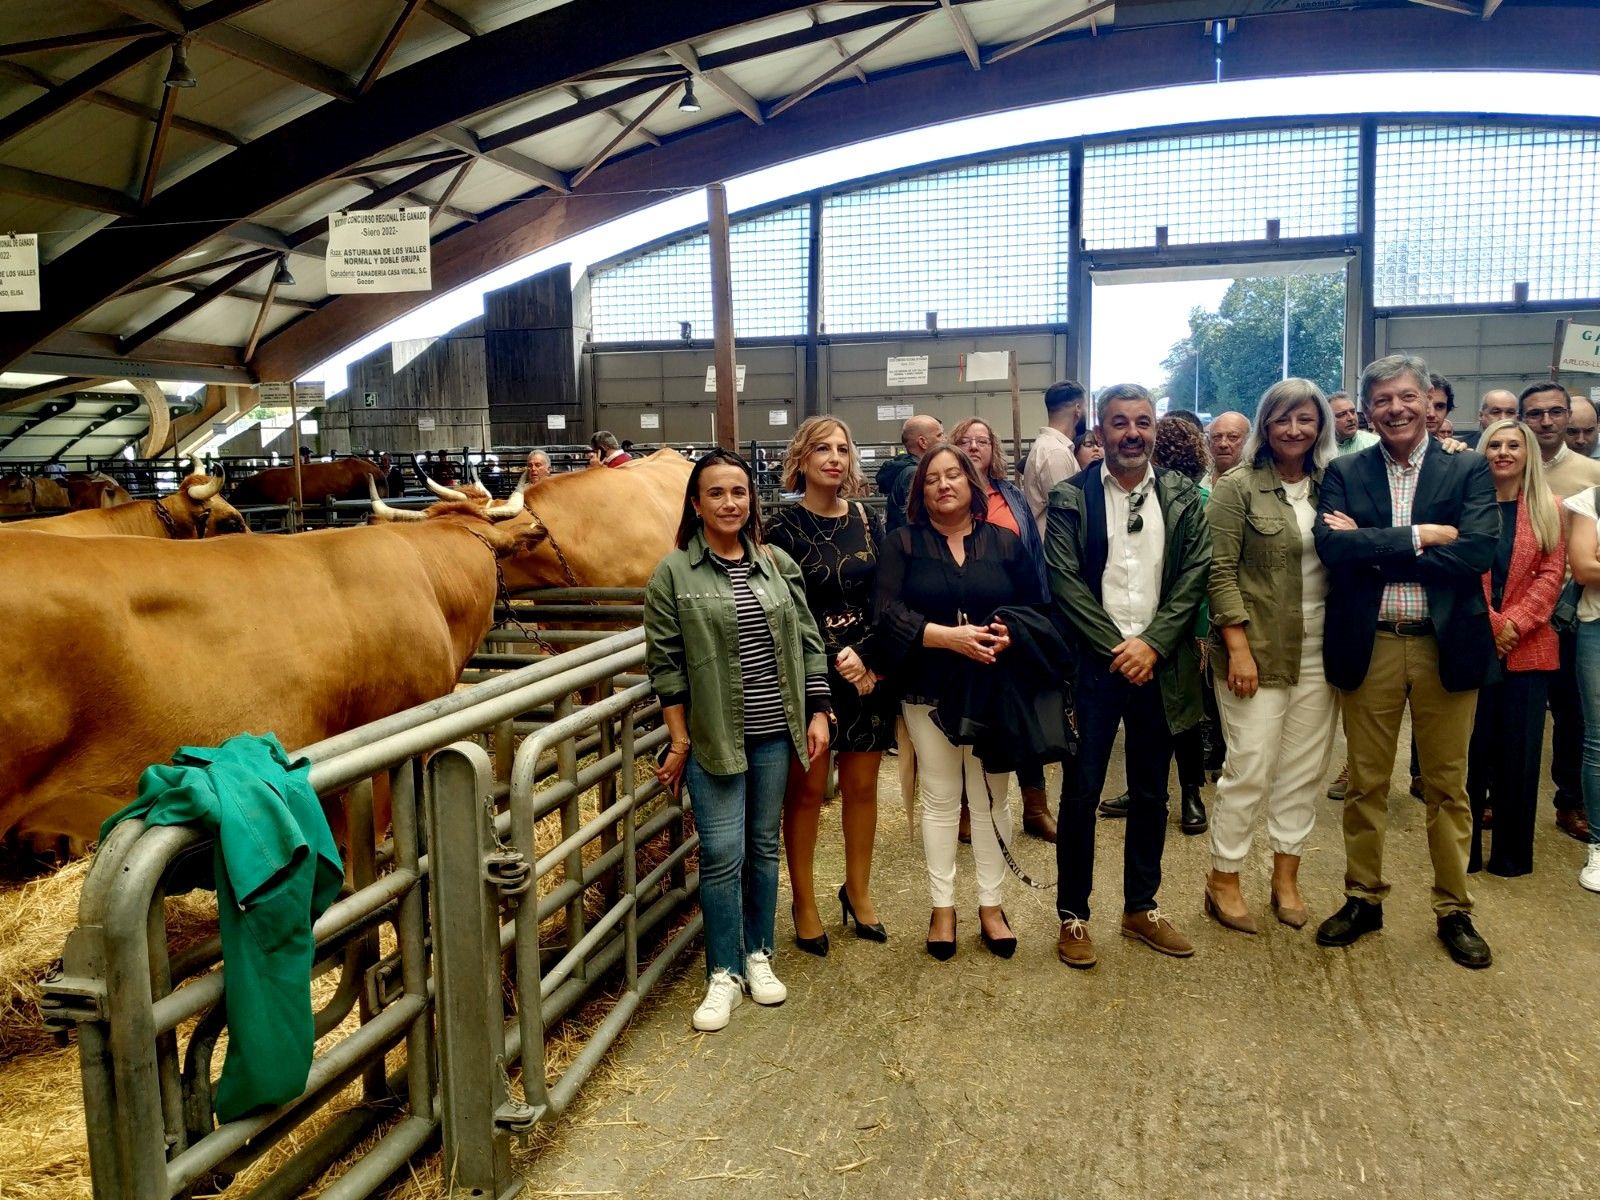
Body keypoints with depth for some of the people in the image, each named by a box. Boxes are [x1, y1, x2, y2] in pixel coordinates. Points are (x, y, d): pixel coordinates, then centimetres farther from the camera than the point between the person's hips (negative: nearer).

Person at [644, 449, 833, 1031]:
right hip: (712, 737, -3)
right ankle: (723, 973, 14)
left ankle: (758, 955, 29)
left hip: (774, 733, 3)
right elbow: (665, 663, -5)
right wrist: (679, 741, -6)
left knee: (764, 846, 13)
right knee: (722, 853, -2)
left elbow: (807, 643, 9)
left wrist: (817, 713, 4)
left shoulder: (778, 564, 5)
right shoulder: (673, 574, -4)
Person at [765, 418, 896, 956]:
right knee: (807, 790, 3)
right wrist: (838, 662, -12)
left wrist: (869, 662, -7)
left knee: (862, 786, 10)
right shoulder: (784, 526, -5)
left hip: (870, 671, 4)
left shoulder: (868, 522, 7)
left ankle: (858, 891, 28)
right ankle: (804, 903, 18)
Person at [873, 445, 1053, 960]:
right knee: (940, 798, 7)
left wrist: (1010, 635, -17)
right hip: (930, 689, -1)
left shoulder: (1005, 543, 6)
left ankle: (990, 905, 20)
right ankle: (942, 907, 19)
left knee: (990, 797, 8)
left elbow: (1036, 606, 5)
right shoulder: (903, 543, 1)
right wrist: (950, 636, -22)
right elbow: (888, 613, -10)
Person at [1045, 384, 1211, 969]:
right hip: (1093, 663, -3)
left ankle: (1142, 908, 28)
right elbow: (1065, 581, -7)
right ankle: (1072, 915, 16)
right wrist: (1115, 648, -12)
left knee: (1151, 793, 13)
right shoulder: (1070, 498, -1)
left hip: (1159, 664, 3)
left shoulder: (1182, 495, 6)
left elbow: (1196, 572, 0)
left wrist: (1151, 644, -11)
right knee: (1082, 791, 3)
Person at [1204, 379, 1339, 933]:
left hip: (1317, 652, 5)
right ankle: (1222, 880, 13)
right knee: (1250, 768, -2)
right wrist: (1238, 648, -15)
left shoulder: (1331, 487, 9)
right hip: (1257, 648, -5)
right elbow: (1219, 572, -10)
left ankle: (1286, 876, 24)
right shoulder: (1238, 487, -6)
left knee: (1305, 769, 10)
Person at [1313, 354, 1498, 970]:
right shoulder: (1344, 473, 3)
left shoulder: (1468, 470, 2)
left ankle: (1454, 910, 25)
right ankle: (1363, 898, 26)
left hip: (1446, 646, 0)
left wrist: (1371, 547, -15)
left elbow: (1479, 552, -14)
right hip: (1368, 647, 1)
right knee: (1365, 783, 11)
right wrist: (1421, 536, -16)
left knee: (1448, 786, 10)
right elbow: (1331, 546, -13)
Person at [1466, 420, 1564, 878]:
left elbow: (1552, 573, 1)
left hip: (1527, 648, 1)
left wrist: (1515, 622, -12)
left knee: (1519, 751, 6)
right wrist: (1489, 623, -12)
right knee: (1469, 749, 4)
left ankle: (1512, 853, 18)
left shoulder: (1547, 510, 8)